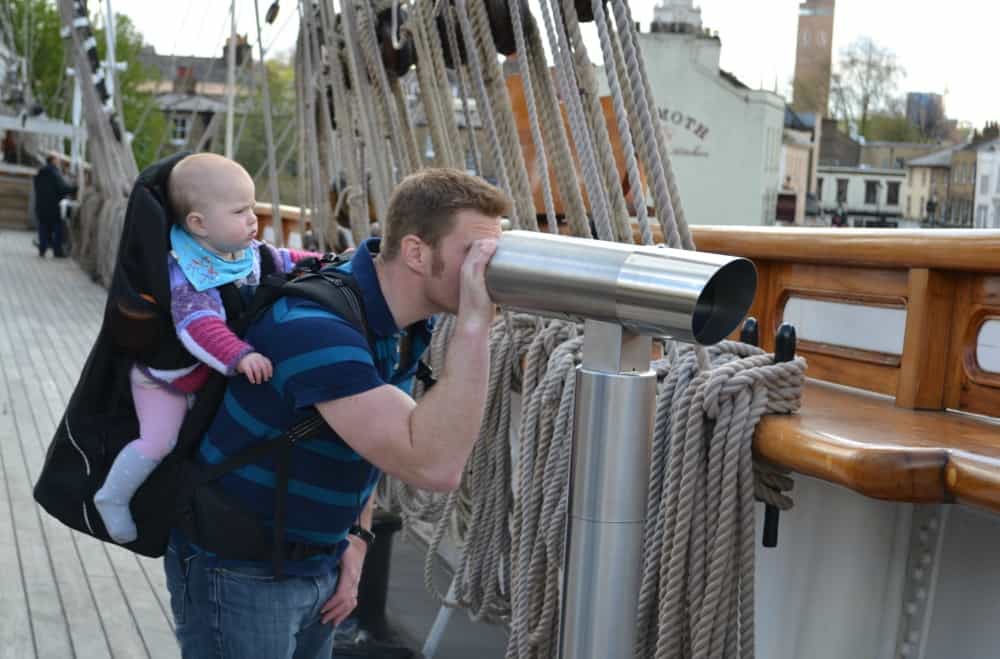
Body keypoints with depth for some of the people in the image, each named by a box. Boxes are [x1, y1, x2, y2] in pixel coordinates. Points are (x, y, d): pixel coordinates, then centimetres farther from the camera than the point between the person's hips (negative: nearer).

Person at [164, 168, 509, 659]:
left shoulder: (406, 320, -3)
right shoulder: (314, 327, -31)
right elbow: (434, 464, -39)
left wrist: (354, 537, 4)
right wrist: (474, 323, -37)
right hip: (237, 572, -7)